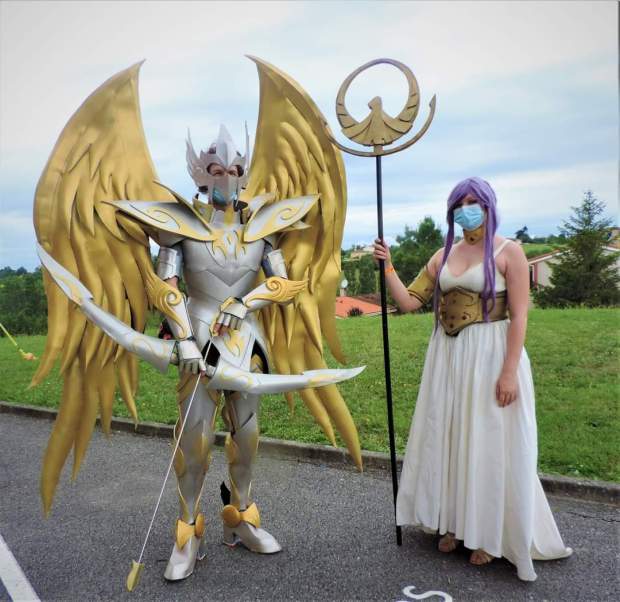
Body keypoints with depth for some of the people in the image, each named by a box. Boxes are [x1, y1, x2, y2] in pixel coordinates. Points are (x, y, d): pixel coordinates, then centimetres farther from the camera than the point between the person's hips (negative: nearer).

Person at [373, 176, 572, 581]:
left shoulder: (508, 252, -5)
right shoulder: (443, 256, 9)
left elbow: (519, 317, -11)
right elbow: (409, 302, 7)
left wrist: (510, 371, -18)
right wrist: (387, 267, -4)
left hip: (490, 355, -5)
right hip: (448, 358, 6)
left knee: (490, 443, 3)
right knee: (449, 438, 11)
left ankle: (490, 535, 21)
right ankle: (455, 523, 29)